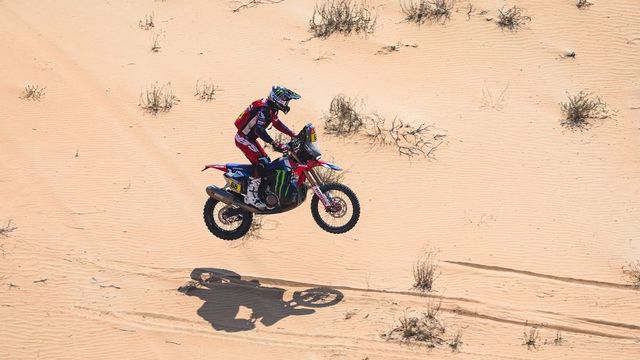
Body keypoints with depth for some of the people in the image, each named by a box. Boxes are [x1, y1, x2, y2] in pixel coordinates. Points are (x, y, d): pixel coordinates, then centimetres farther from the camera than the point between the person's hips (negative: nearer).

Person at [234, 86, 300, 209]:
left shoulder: (272, 109, 6)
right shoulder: (263, 109, -26)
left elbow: (277, 123, 22)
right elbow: (259, 129, -39)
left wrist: (293, 135, 13)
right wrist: (275, 144, -47)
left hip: (251, 138, 10)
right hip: (243, 138, -10)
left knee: (267, 161, 13)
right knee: (261, 164, -21)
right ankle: (251, 197, -22)